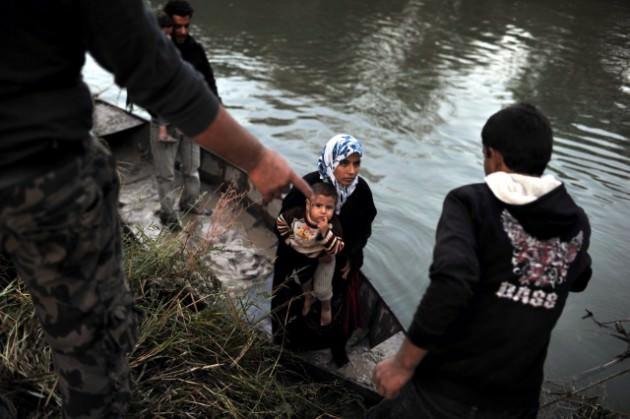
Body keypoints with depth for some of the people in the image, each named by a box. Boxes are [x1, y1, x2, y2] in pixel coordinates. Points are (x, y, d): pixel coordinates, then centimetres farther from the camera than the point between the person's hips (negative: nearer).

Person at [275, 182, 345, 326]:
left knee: (322, 289, 8)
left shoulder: (333, 224, -36)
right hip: (301, 255, 2)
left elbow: (336, 250, -39)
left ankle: (326, 307, 44)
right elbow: (280, 222, -12)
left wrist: (325, 232, -52)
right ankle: (308, 297, 62)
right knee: (304, 280, 27)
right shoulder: (296, 214, -33)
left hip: (324, 258, -2)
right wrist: (290, 241, -7)